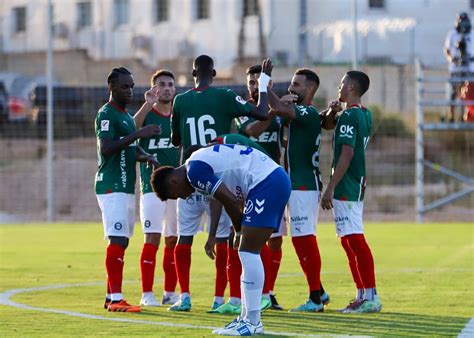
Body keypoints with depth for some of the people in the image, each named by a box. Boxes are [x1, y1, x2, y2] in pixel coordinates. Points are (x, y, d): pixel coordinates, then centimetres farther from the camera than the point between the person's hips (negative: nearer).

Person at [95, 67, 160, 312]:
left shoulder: (127, 115, 19)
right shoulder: (106, 114, -11)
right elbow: (105, 149, -23)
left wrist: (145, 156, 8)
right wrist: (137, 134, -26)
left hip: (127, 188, 10)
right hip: (112, 188, -10)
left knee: (121, 243, 9)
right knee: (117, 241, -14)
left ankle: (111, 296, 13)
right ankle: (116, 299, -16)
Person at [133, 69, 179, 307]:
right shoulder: (147, 114, 1)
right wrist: (147, 105, -33)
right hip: (152, 186, -4)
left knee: (174, 240, 7)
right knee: (152, 238, -10)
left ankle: (169, 293, 14)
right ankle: (147, 294, -8)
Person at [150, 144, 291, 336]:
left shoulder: (194, 170, -11)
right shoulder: (201, 162, 20)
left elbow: (230, 201, -13)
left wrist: (240, 232, 1)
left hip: (266, 183, -10)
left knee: (248, 252, -9)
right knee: (249, 254, 13)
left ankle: (253, 322, -8)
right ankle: (247, 318, 17)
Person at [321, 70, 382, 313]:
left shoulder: (348, 116, -15)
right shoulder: (365, 115, 14)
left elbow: (346, 154, -21)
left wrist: (330, 188, -20)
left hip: (345, 189, -10)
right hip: (357, 187, 10)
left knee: (355, 240, -11)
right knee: (349, 241, 15)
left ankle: (371, 297, -14)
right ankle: (362, 296, 17)